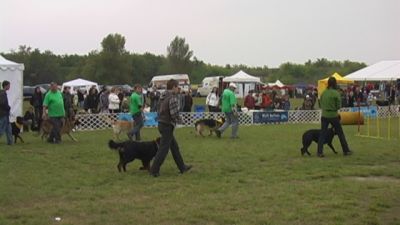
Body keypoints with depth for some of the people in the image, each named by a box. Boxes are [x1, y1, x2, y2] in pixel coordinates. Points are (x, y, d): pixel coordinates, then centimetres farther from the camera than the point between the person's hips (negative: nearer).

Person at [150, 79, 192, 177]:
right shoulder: (173, 98, -17)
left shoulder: (163, 97, 10)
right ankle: (154, 170, 0)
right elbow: (174, 114, -25)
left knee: (174, 146, 17)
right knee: (163, 149, -3)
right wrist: (178, 119, -2)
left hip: (161, 124, 10)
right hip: (168, 126, -10)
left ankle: (182, 167, 27)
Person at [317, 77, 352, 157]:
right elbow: (339, 106, -7)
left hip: (324, 115, 3)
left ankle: (319, 152, -1)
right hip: (333, 115, -3)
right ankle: (346, 151, 18)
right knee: (340, 133, 10)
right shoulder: (336, 93, -11)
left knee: (322, 134, 6)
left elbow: (320, 104, 7)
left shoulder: (323, 92, 1)